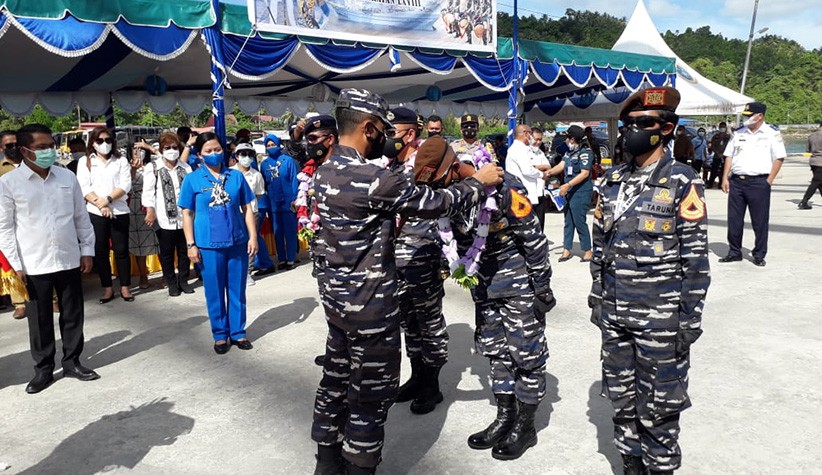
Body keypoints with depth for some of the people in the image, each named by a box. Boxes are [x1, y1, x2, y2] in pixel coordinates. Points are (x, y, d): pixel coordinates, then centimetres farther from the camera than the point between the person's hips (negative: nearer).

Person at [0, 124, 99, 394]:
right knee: (40, 320, 9)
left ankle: (72, 362, 28)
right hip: (34, 265, -2)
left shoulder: (67, 177, 3)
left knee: (73, 315, 11)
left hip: (69, 260, 3)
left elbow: (81, 217, 9)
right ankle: (43, 369, 25)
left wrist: (87, 250, 6)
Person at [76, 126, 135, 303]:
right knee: (100, 251, 5)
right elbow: (84, 187, -2)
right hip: (95, 212, 1)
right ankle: (107, 288, 14)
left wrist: (107, 199, -16)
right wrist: (100, 204, -14)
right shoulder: (85, 162, 8)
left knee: (121, 250, 2)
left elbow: (125, 185, -4)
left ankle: (125, 287, 11)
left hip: (119, 211, 0)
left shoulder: (121, 161, 8)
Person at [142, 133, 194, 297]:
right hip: (165, 219, -3)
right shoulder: (152, 167, 1)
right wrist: (150, 211, -16)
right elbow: (148, 191, -6)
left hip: (184, 217, 3)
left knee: (185, 251, 10)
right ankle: (171, 283, 17)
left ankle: (183, 280, 23)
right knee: (167, 252, 5)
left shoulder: (185, 167, 11)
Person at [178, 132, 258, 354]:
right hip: (209, 244, -1)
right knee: (214, 292, 8)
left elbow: (246, 209, 6)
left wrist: (253, 236, 1)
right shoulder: (192, 179, -1)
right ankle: (220, 334, 23)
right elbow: (187, 214, 1)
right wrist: (191, 244, -4)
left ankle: (238, 332, 23)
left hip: (238, 242, 2)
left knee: (237, 290, 10)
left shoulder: (236, 176, 4)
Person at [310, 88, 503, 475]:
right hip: (370, 303, -9)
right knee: (372, 392, 6)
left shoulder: (325, 171, 4)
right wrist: (478, 182, -2)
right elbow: (435, 203, -15)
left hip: (336, 295, 9)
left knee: (336, 377, 20)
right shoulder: (372, 180, -23)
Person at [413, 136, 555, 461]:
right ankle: (505, 417, 30)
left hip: (519, 283, -7)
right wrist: (468, 276, 15)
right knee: (494, 351, 14)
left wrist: (542, 287, -13)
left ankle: (525, 425, 19)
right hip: (485, 287, 7)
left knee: (526, 352, 4)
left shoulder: (503, 187, -23)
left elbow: (534, 237, -17)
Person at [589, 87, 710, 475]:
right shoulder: (612, 181, 7)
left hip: (661, 318, -5)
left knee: (659, 405, 7)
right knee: (621, 397, 16)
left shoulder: (682, 183, -8)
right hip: (614, 313, 5)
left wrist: (690, 318, -10)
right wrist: (598, 297, 12)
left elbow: (695, 256, -9)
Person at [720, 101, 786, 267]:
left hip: (758, 182, -4)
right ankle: (734, 252, 19)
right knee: (734, 219, 8)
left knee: (760, 221, 2)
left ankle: (759, 255, 14)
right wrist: (725, 178, 5)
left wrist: (769, 180, -8)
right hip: (736, 181, 4)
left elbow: (779, 158, -2)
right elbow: (729, 155, 13)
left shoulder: (772, 133, -1)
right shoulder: (739, 132, 12)